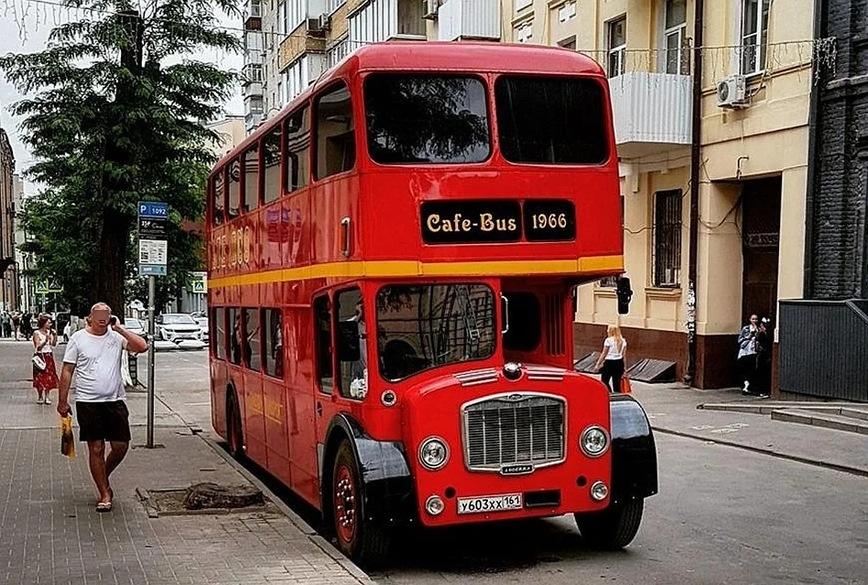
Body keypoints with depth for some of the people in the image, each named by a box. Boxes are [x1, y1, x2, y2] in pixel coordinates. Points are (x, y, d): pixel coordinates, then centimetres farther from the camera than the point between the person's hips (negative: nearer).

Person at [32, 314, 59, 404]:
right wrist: (45, 341, -27)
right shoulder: (36, 333, -7)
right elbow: (38, 347, -13)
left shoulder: (49, 332, 6)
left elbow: (54, 345, 4)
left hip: (49, 357, 4)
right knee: (40, 377, 0)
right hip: (40, 357, -4)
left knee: (49, 377, 2)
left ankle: (46, 396, 9)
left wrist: (55, 336, -9)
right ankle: (40, 397, 11)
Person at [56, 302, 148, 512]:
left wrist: (119, 329, -9)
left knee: (121, 446, 3)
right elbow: (67, 371, 2)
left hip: (115, 400, 2)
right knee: (96, 448, 1)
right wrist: (62, 401, 0)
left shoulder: (116, 337, 3)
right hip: (88, 402, -2)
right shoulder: (78, 338, 0)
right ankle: (105, 494, 11)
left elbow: (142, 346, -11)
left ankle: (103, 477, 31)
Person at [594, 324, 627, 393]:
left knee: (604, 381, 4)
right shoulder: (623, 341, 6)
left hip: (609, 362, -6)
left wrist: (598, 364, -1)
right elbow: (624, 354, 9)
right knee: (617, 382, 11)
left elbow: (604, 354, -8)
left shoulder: (608, 340, -10)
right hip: (619, 363, 6)